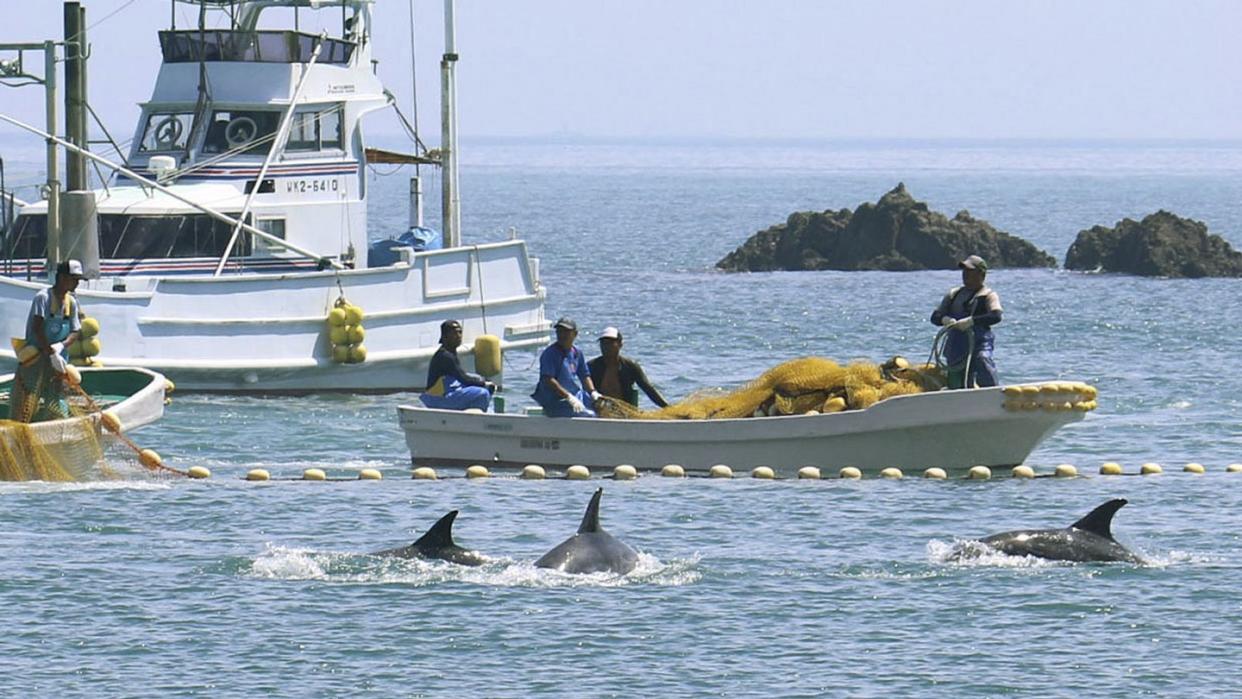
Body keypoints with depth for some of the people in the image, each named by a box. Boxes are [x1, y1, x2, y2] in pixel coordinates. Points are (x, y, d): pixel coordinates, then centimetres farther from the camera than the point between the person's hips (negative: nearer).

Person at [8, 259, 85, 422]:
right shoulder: (43, 297, -13)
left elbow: (75, 333, 9)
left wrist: (61, 345, -13)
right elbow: (37, 328, -23)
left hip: (57, 359, 6)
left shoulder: (71, 302, 7)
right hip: (35, 358, -6)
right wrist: (52, 353, -26)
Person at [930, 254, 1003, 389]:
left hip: (979, 344, -6)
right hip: (956, 345, 6)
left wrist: (971, 321, -27)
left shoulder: (988, 295, 3)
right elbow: (935, 316, 15)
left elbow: (996, 316, -16)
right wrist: (945, 319, -10)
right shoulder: (954, 294, 19)